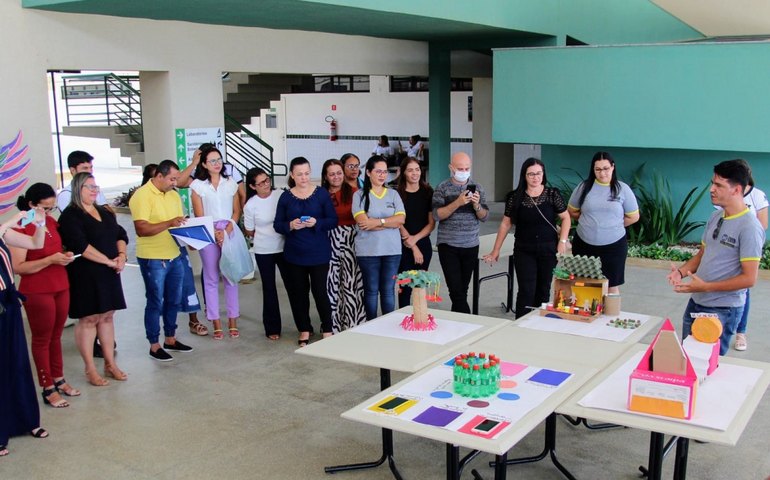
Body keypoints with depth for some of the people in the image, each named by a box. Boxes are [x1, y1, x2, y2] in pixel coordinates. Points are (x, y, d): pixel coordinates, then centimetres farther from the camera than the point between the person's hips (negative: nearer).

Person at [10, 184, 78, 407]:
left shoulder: (51, 221, 8)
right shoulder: (20, 228, -14)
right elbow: (18, 267, -18)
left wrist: (65, 254, 2)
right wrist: (51, 259, -24)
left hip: (61, 287, 7)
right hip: (37, 292, -6)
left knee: (56, 337, 16)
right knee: (42, 339, 5)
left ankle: (59, 379, 28)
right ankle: (48, 389, 14)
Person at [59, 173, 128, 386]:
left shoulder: (105, 213, 15)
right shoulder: (70, 216, -9)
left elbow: (120, 235, 13)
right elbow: (80, 245, -19)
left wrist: (121, 255, -7)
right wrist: (109, 261, -18)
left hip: (108, 273, 7)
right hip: (85, 275, -7)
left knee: (107, 316, 11)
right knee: (88, 319, -1)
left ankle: (110, 364, 19)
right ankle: (90, 369, 7)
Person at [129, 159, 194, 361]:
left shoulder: (173, 195, 10)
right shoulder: (142, 196, -13)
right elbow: (141, 229, -21)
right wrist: (168, 224, -30)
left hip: (175, 256, 7)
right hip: (153, 259, -7)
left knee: (174, 300, 15)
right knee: (155, 302, 2)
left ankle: (170, 339, 30)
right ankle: (154, 345, 14)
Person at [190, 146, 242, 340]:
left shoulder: (231, 183, 8)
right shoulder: (198, 185, 3)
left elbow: (237, 211, 7)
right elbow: (199, 215, 0)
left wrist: (227, 231, -8)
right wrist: (215, 233, -11)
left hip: (230, 233, 1)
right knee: (211, 279, 2)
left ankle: (233, 321, 10)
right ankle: (216, 323, 8)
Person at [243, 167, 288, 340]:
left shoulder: (281, 195, -7)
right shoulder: (250, 205, -7)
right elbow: (249, 232, 3)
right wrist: (266, 234, -1)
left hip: (284, 247, 0)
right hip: (264, 251, 0)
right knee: (269, 289, 10)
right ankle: (272, 328, 20)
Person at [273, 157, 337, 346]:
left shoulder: (321, 193, -1)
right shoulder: (285, 197, 4)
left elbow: (333, 220, -2)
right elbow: (277, 224, 4)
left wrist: (317, 223, -19)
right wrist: (290, 225, -16)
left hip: (318, 253, -2)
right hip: (294, 254, 2)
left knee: (320, 291, -2)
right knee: (298, 292, 8)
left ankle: (327, 330, 14)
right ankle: (304, 330, 23)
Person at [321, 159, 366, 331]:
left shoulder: (353, 192, 1)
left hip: (350, 240, -2)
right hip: (330, 242, 2)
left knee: (351, 281, -1)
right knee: (332, 283, 4)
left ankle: (354, 323, 9)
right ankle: (333, 324, 16)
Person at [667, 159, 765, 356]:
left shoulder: (749, 227, -18)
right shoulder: (716, 217, 6)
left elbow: (749, 279, -19)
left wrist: (705, 287, -23)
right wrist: (681, 271, -3)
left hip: (723, 310, -7)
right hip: (696, 302, 7)